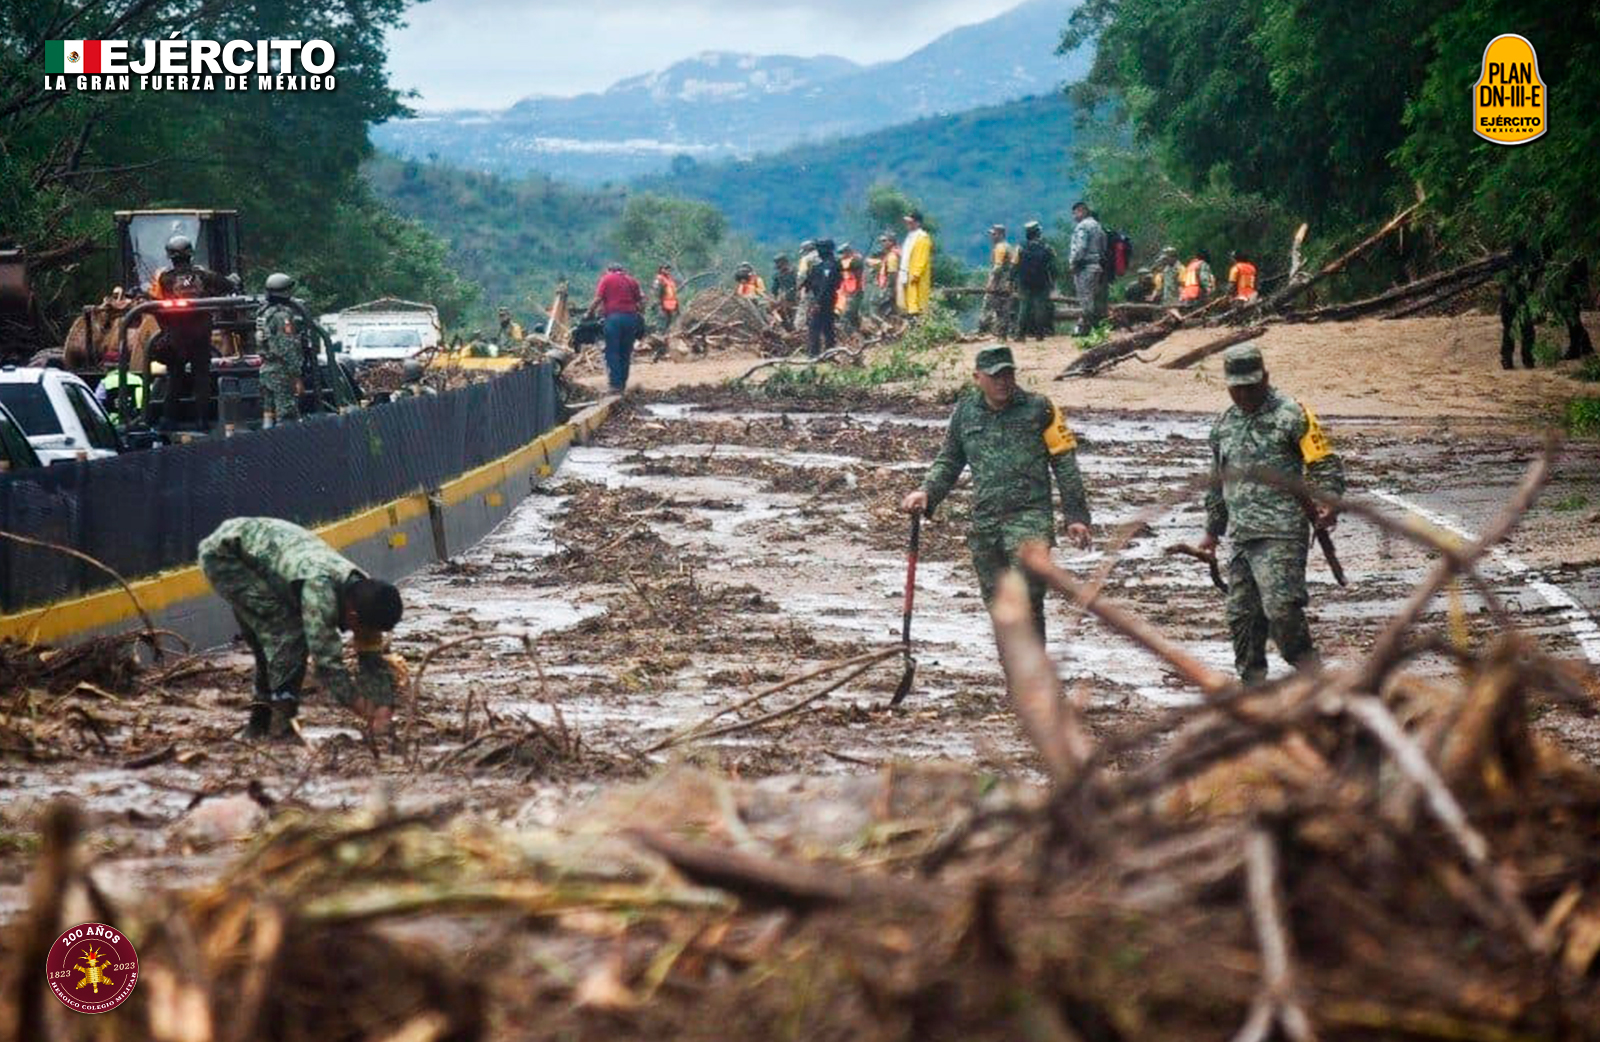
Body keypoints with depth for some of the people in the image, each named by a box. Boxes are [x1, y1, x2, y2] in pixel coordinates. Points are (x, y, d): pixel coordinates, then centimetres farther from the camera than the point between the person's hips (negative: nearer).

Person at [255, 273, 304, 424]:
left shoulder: (262, 314, 13)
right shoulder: (283, 315, -15)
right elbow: (289, 348, -19)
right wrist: (297, 377, -18)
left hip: (266, 369, 9)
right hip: (282, 372, -9)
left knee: (268, 412, 13)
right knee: (287, 415, -9)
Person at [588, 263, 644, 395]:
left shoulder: (607, 279, 5)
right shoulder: (632, 280, 16)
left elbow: (598, 299, -5)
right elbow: (641, 301, 10)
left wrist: (589, 313, 4)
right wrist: (638, 314, 19)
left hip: (614, 317, -4)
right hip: (631, 317, 4)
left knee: (612, 353, -1)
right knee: (626, 353, 10)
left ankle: (616, 385, -9)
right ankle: (623, 385, 10)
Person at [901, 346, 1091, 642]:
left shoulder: (1038, 409, -1)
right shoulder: (965, 412, 9)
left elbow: (1065, 464, 3)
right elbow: (948, 462, 21)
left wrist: (1076, 516, 1)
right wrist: (927, 493, 3)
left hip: (1030, 517, -4)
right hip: (984, 525, 4)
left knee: (1026, 602, -16)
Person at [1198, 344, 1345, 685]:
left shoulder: (1291, 415, -2)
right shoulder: (1224, 426, 18)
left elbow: (1325, 465, -4)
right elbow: (1218, 482, 29)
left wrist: (1327, 506, -19)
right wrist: (1213, 530, 31)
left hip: (1281, 533, -7)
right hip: (1241, 538, 7)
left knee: (1280, 607, -17)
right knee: (1242, 614, 6)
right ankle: (1253, 684, 16)